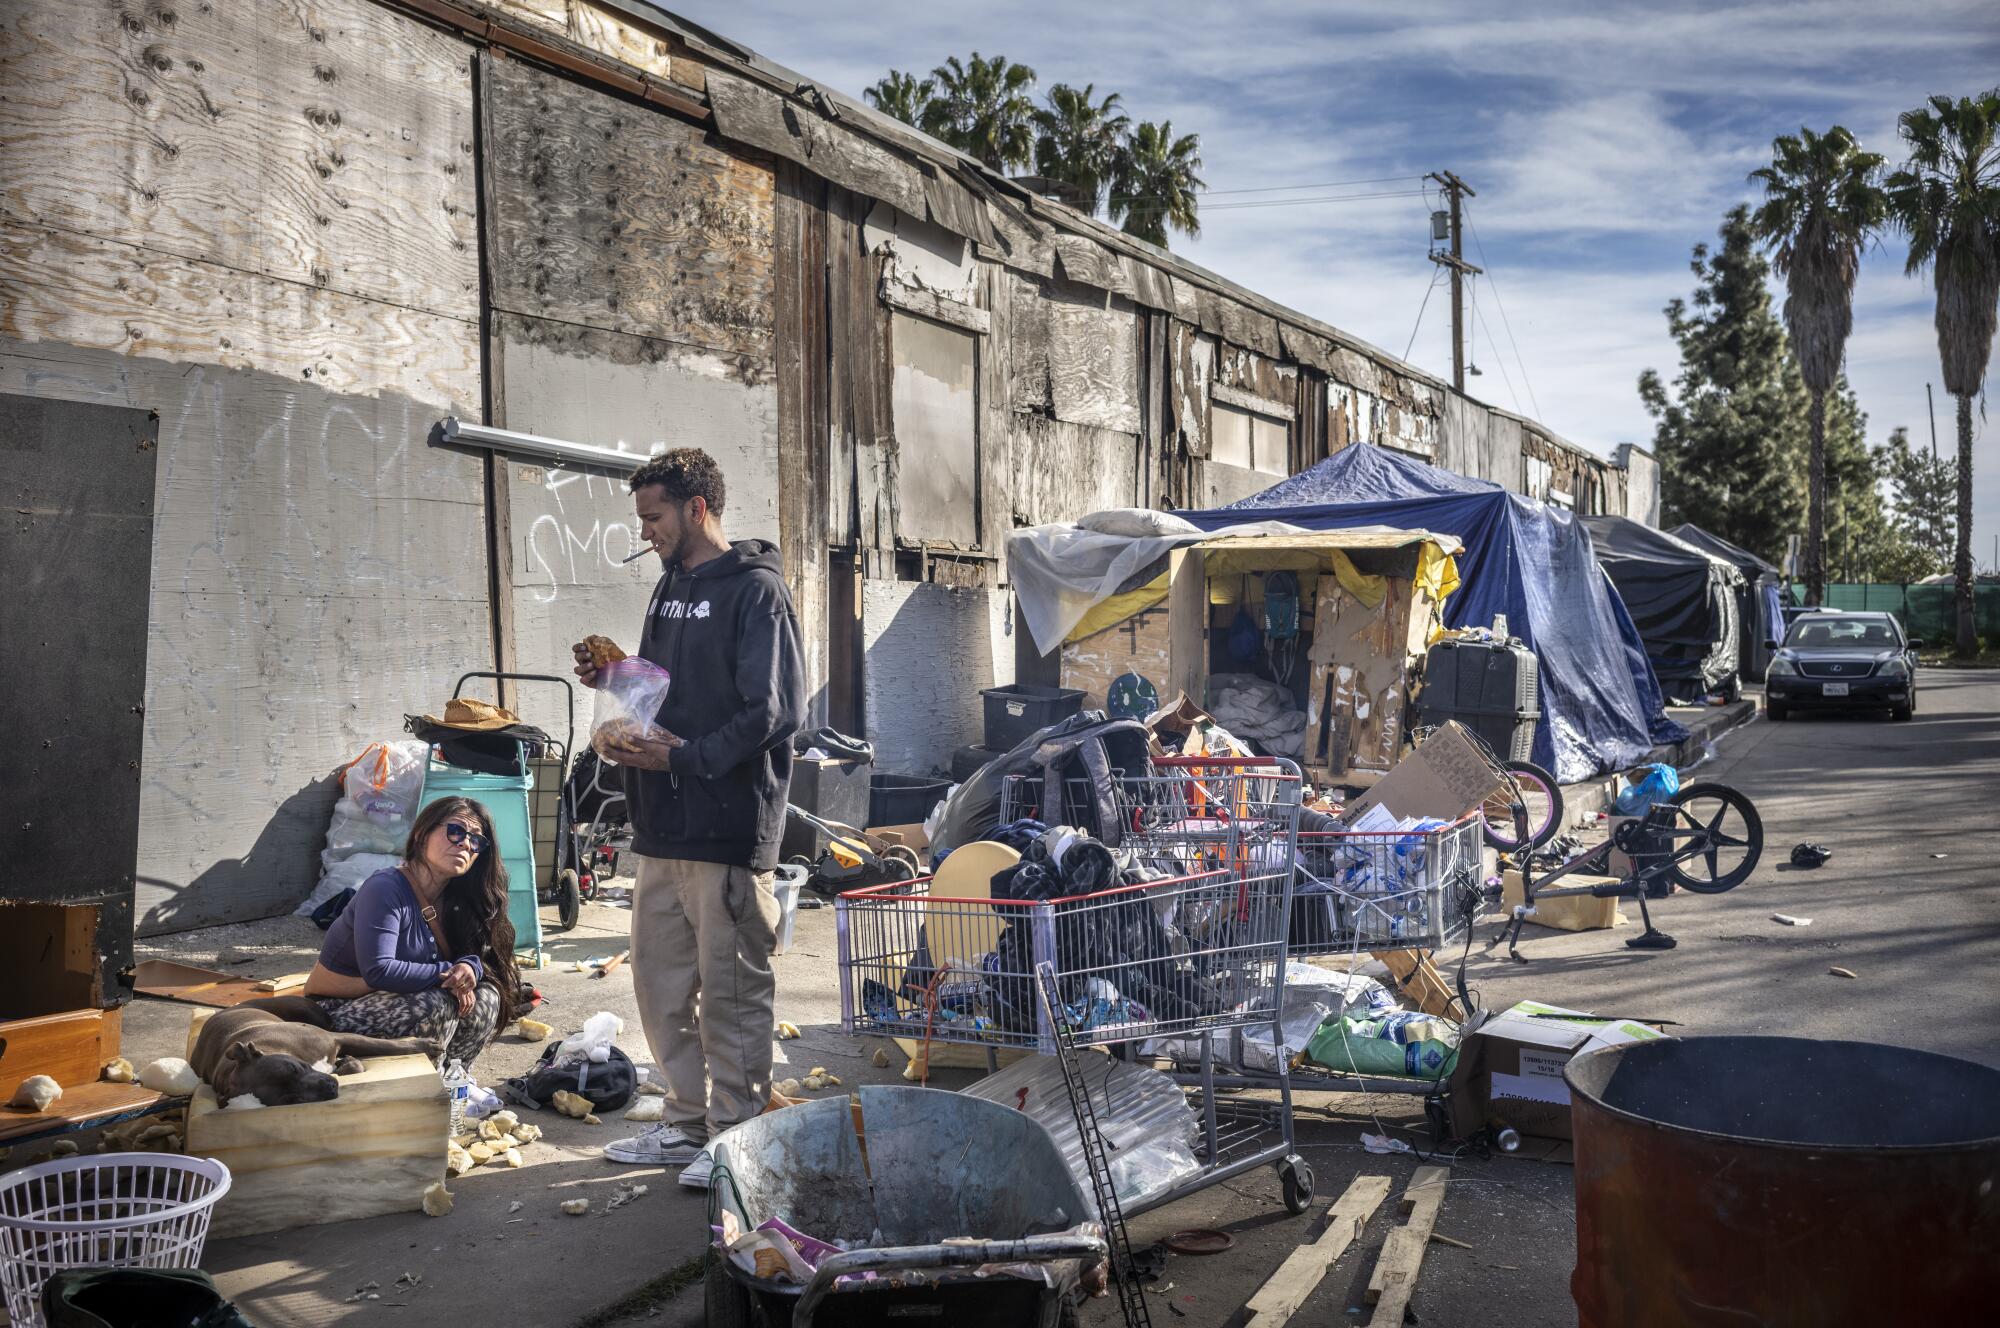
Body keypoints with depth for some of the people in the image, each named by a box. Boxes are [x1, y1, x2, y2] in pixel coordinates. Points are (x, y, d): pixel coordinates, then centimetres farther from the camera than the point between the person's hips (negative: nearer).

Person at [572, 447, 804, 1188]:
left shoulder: (754, 590, -9)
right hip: (663, 823, 9)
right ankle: (687, 1124, 27)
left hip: (728, 824, -9)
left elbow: (773, 711, -17)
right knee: (660, 979, 14)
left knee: (731, 988, 0)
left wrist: (686, 758, -20)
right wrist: (613, 680, 5)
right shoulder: (671, 587, 18)